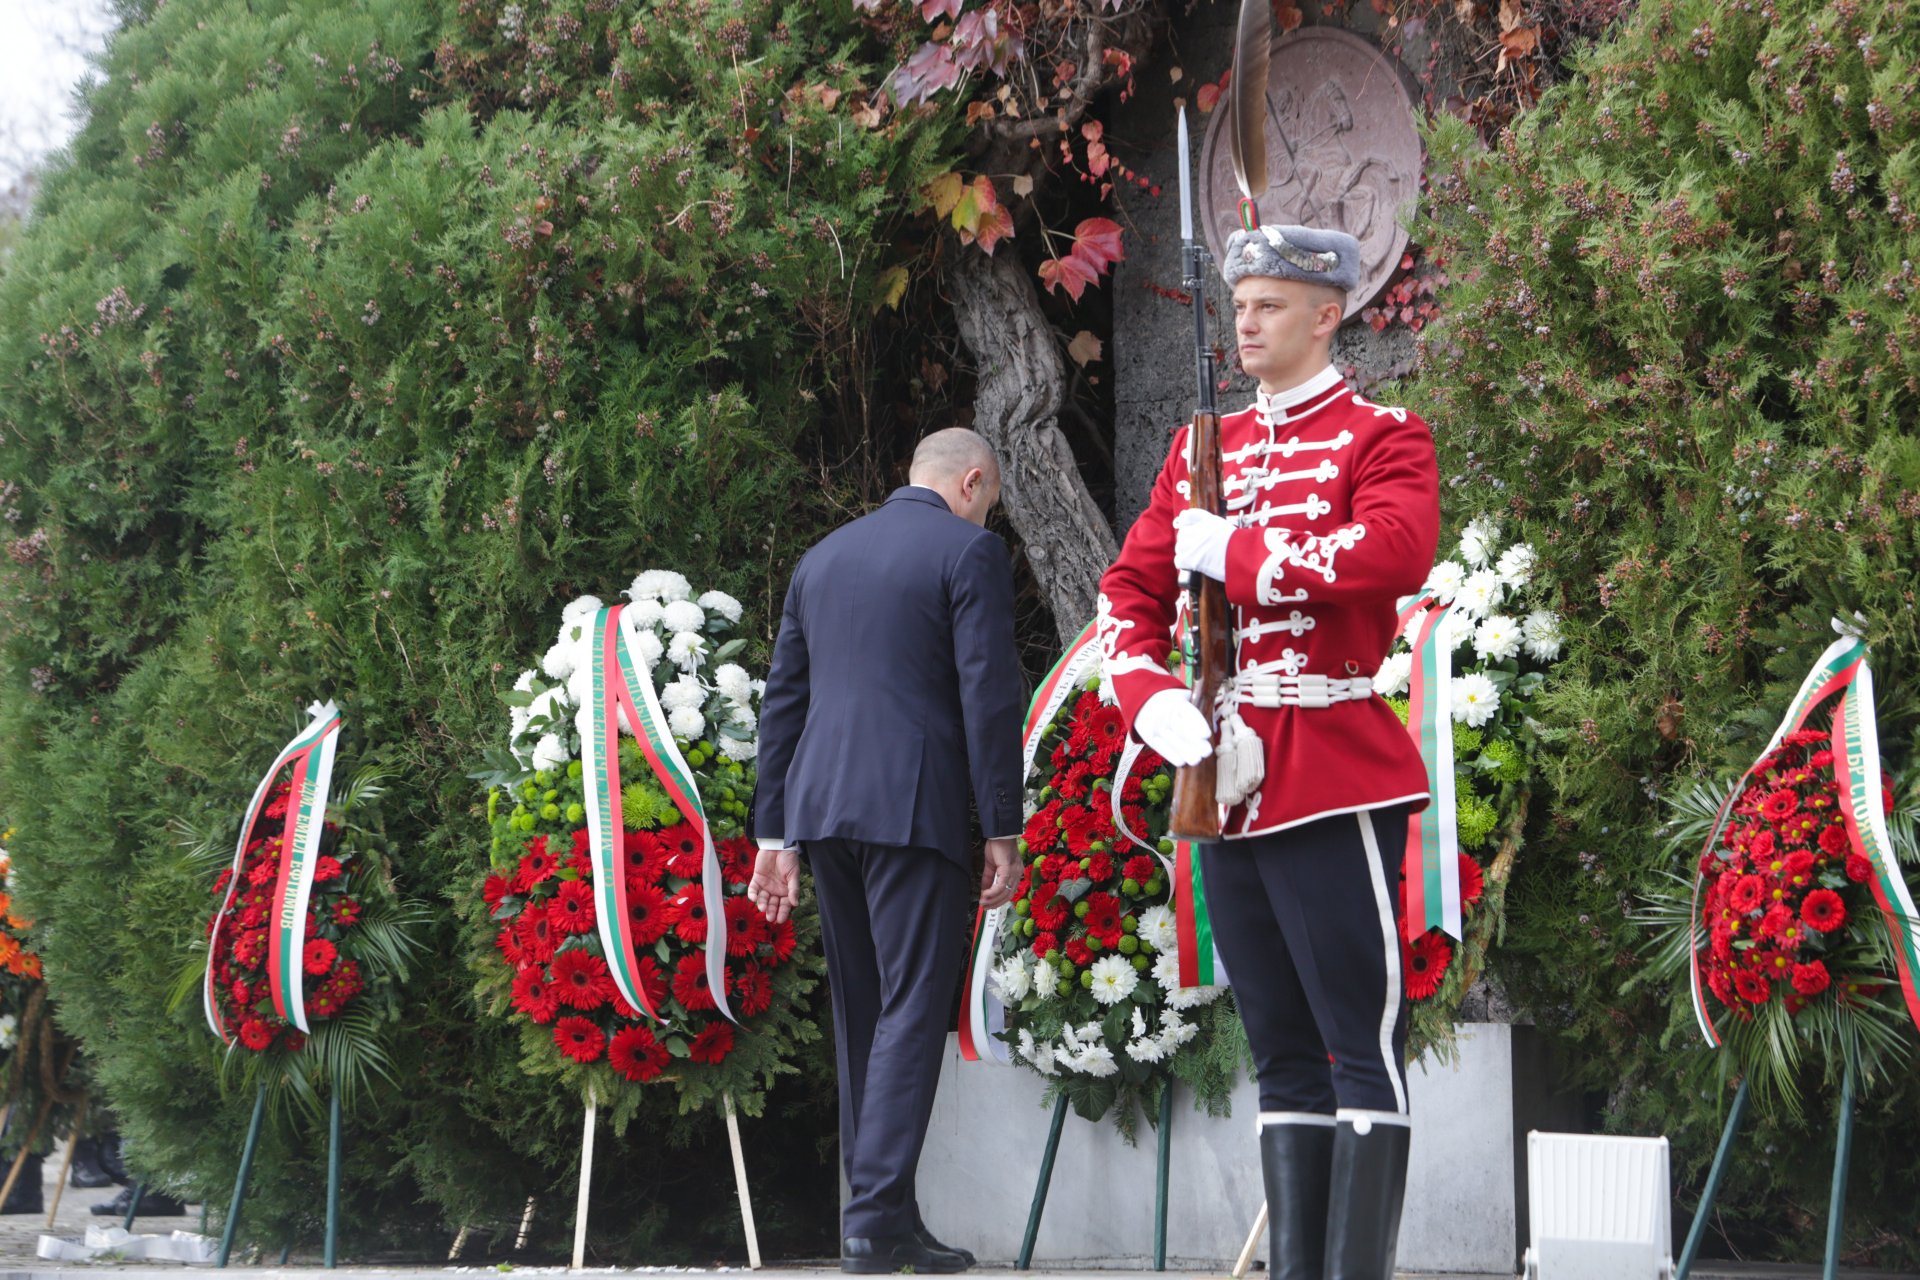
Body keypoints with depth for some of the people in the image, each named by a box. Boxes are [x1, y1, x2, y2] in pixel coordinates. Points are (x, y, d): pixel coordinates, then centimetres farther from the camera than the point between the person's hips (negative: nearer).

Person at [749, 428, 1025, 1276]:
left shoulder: (822, 558, 19)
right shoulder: (969, 552, -2)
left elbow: (782, 699, 18)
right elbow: (990, 697, -9)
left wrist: (774, 834, 19)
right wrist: (1003, 832, -6)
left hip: (820, 803, 7)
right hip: (914, 808, -7)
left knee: (860, 1011, 13)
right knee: (913, 1007, -6)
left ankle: (878, 1212, 15)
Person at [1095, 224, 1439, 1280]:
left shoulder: (1381, 439, -2)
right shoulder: (1199, 449, 17)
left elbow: (1394, 554, -22)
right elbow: (1130, 590, 14)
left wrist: (1229, 547, -14)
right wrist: (1157, 700, -6)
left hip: (1334, 781, -7)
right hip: (1230, 782, 7)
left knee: (1362, 1045, -7)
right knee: (1282, 1060, 11)